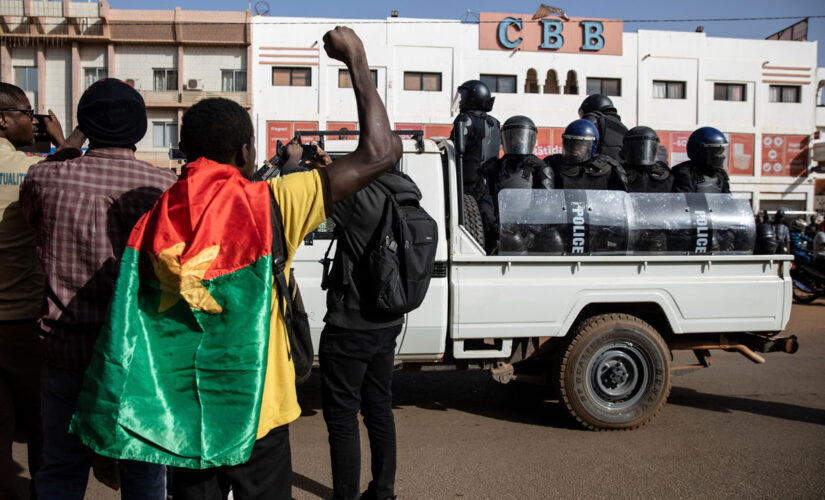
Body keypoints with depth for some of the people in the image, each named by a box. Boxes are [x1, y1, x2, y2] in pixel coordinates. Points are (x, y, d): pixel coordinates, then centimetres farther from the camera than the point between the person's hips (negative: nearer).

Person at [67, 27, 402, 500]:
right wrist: (356, 58, -5)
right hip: (252, 411, -3)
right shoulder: (270, 206, -15)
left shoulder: (154, 223, -3)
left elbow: (125, 330, 1)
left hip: (180, 415, 4)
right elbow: (380, 152, -16)